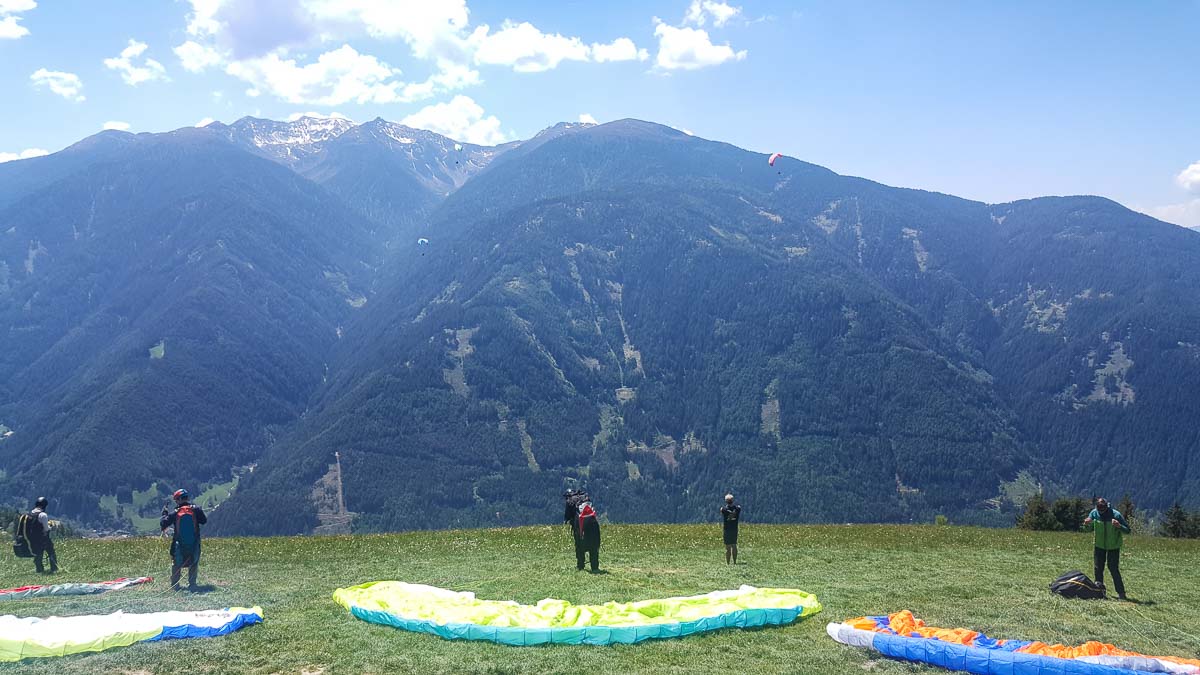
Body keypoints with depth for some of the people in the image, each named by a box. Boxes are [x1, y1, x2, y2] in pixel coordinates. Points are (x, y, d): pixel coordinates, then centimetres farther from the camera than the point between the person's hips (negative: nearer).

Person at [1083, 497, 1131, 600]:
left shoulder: (1116, 515, -21)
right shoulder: (1094, 513, -11)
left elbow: (1127, 530, -16)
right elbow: (1087, 525, 5)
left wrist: (1119, 526, -37)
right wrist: (1086, 523, -20)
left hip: (1113, 546, -4)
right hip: (1099, 545, 4)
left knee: (1114, 569, -6)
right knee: (1098, 568, 7)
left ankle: (1121, 592, 1)